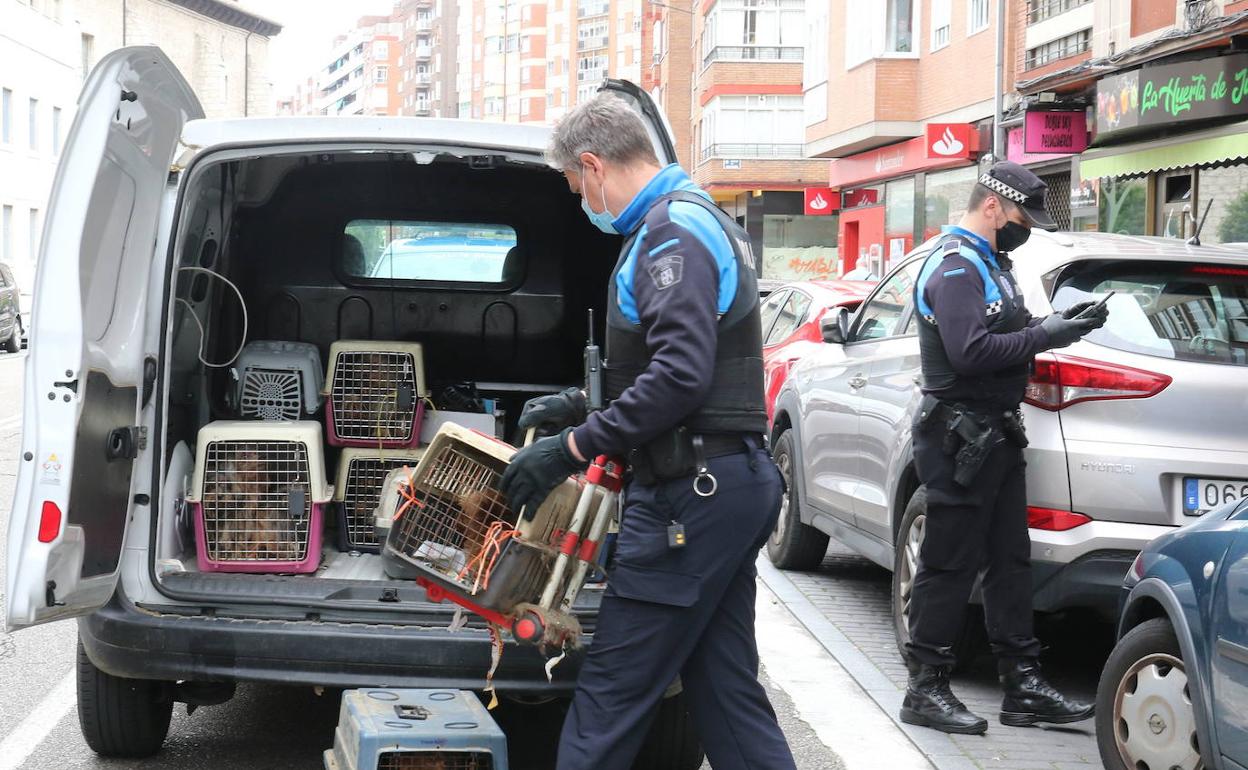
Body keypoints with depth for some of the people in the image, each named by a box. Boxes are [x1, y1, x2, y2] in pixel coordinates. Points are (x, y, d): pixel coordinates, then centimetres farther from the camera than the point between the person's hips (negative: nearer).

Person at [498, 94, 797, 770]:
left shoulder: (672, 231, -13)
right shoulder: (699, 221, 20)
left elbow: (681, 376, -24)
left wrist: (573, 447, -19)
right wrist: (586, 407, 25)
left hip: (690, 493, -11)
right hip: (734, 482, 11)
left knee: (610, 693, -6)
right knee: (724, 690, 12)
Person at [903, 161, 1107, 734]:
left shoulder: (988, 264, 17)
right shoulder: (955, 267, -15)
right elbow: (970, 352, -26)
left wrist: (1053, 324, 4)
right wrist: (1044, 335, -20)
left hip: (996, 433, 10)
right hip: (960, 435, -10)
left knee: (1009, 560, 10)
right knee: (949, 564, -5)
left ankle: (1022, 686, 15)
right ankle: (925, 690, 3)